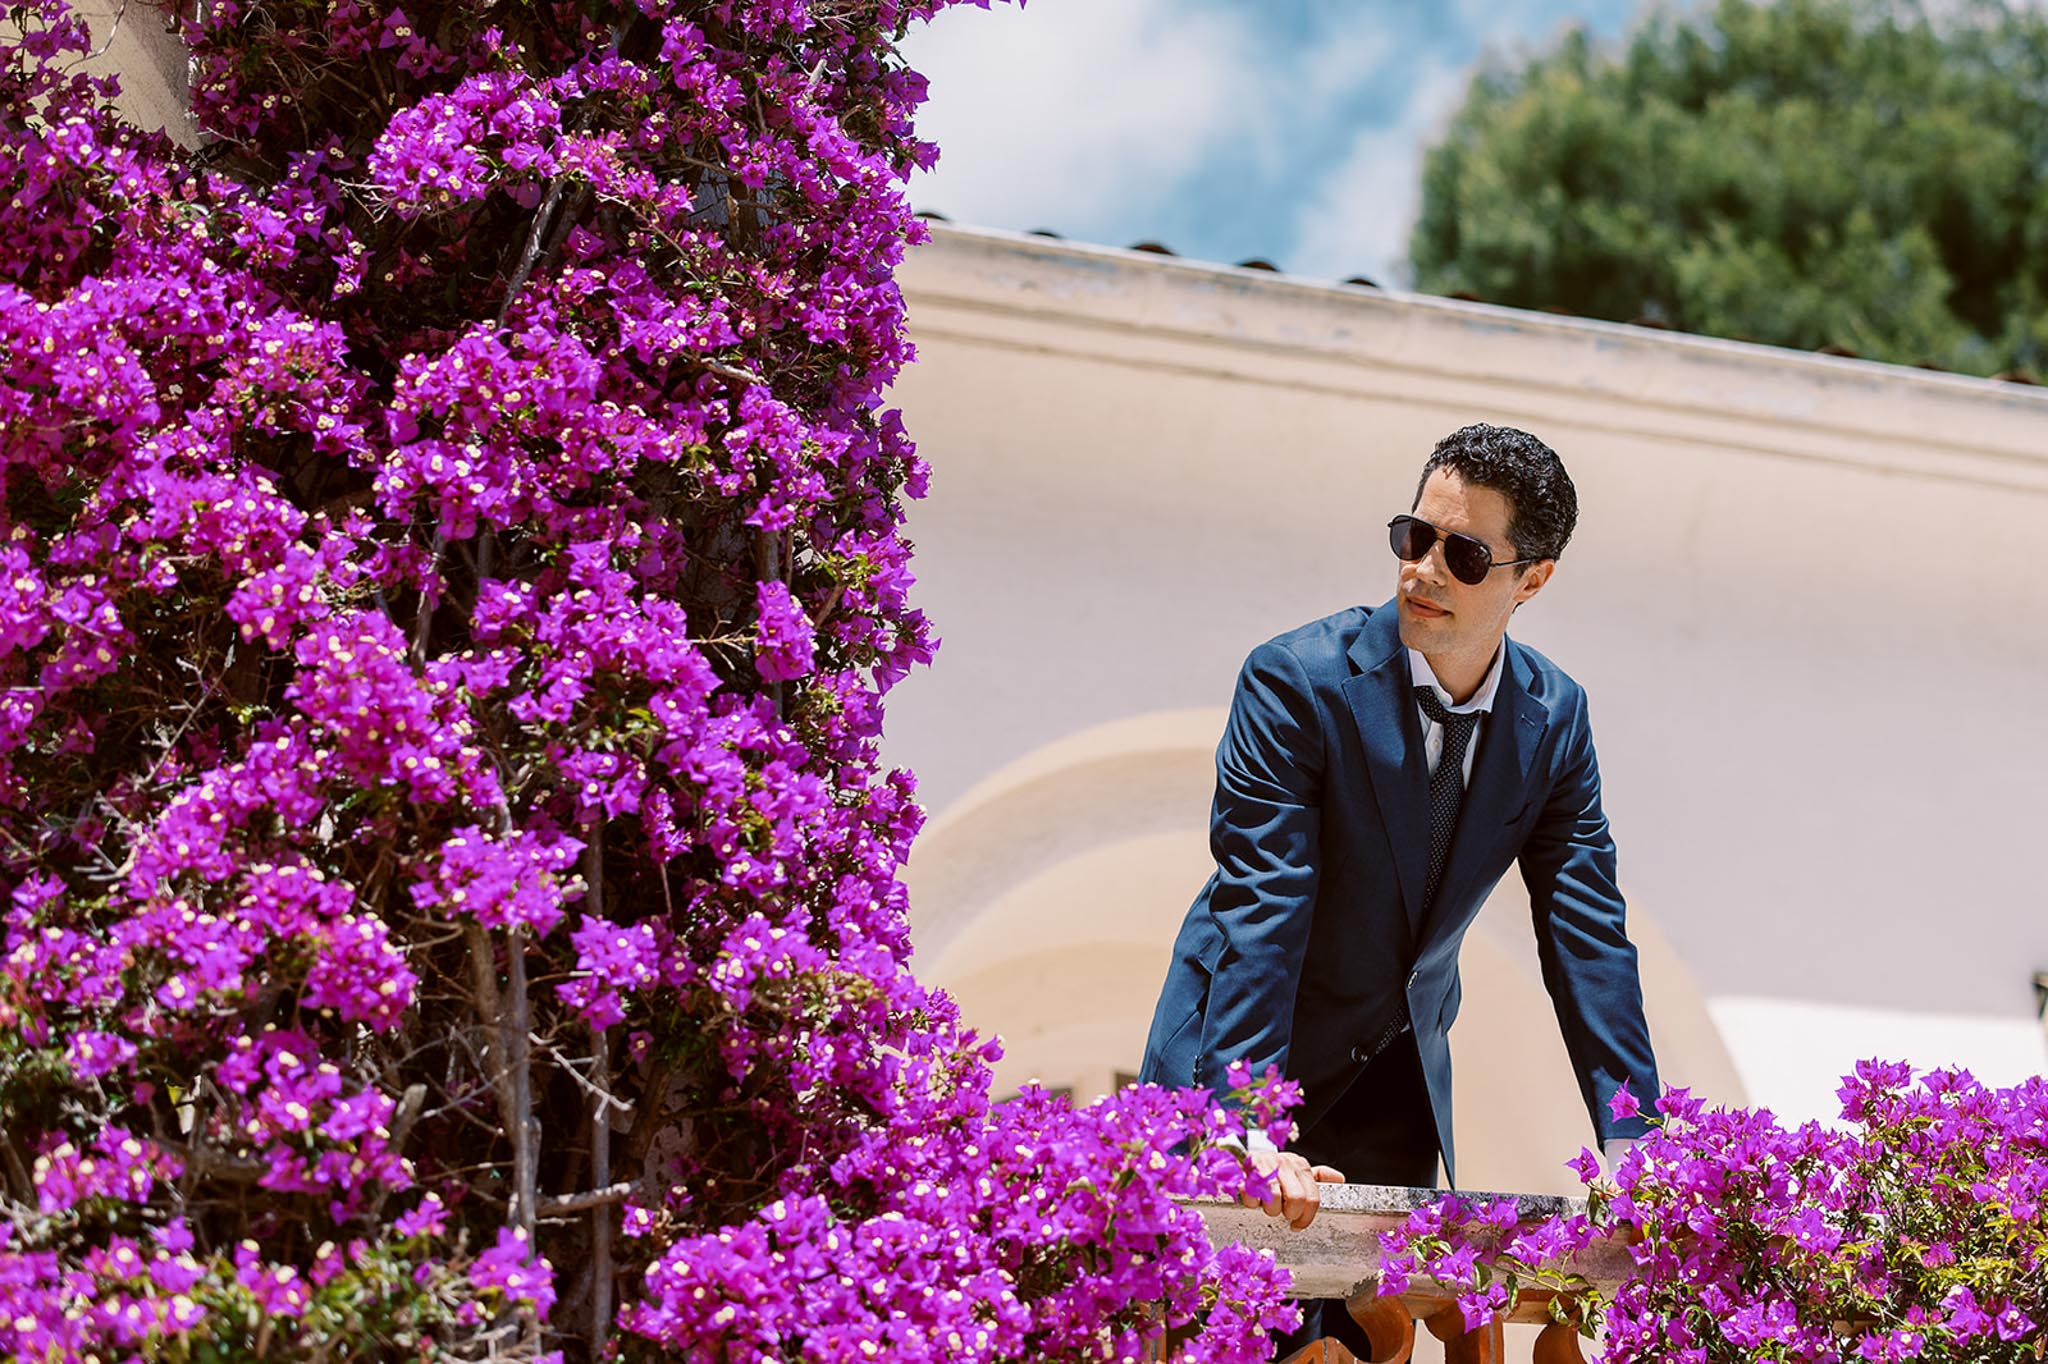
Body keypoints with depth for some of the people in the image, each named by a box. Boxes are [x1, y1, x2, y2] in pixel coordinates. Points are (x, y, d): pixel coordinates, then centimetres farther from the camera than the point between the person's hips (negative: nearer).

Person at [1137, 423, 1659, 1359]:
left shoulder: (1553, 719, -5)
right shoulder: (1298, 681, -20)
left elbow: (1585, 932, -5)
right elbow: (1260, 910, -25)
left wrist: (1631, 1140, -13)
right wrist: (1251, 1124, -33)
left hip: (1398, 1071, 4)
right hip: (1239, 1053, -4)